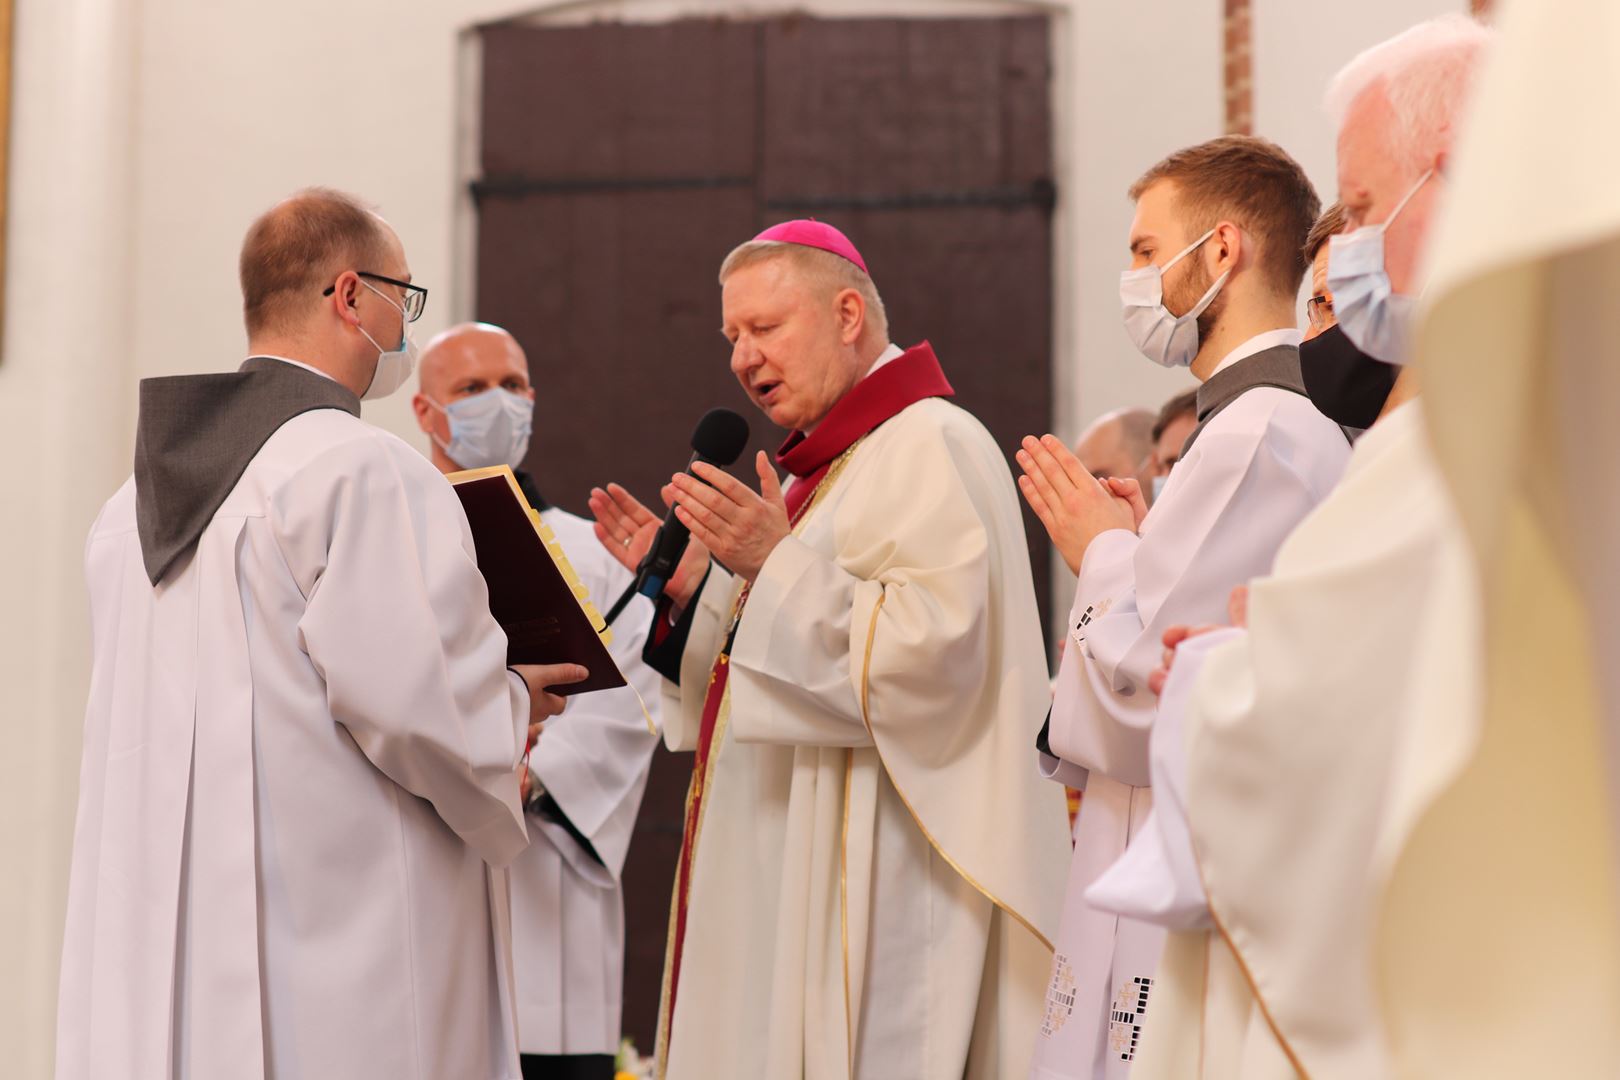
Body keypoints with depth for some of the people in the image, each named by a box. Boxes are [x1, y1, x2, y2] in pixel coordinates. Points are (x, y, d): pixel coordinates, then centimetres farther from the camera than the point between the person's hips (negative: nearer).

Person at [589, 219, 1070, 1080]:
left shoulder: (931, 449, -9)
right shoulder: (825, 467, 20)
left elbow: (933, 652, -22)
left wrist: (778, 567, -22)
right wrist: (686, 590, 8)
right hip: (782, 873, 9)